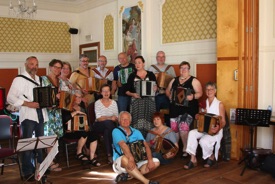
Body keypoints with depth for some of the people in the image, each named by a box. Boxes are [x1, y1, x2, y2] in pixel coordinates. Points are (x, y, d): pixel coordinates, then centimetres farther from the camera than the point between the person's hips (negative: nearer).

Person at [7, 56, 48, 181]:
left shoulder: (39, 79, 15)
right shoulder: (19, 79, -5)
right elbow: (10, 98, -12)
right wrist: (28, 103, -20)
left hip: (40, 114, 7)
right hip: (28, 115, -6)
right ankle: (27, 171, 7)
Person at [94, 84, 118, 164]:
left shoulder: (114, 102, 5)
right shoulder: (97, 103, -4)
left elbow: (116, 119, 3)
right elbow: (99, 118, -13)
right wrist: (110, 118, -25)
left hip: (110, 125, 2)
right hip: (99, 126, -2)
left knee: (107, 132, -34)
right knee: (108, 122, -35)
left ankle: (109, 154, -25)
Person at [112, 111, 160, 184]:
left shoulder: (136, 132, 8)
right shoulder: (116, 131, -6)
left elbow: (146, 146, -2)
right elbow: (123, 144, -25)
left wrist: (150, 160, -19)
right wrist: (131, 158, -41)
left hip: (137, 160, 6)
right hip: (120, 162, -5)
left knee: (156, 162, -11)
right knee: (125, 159, -39)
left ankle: (129, 175, -23)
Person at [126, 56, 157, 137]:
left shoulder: (151, 75, 9)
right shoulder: (132, 76, 8)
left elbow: (156, 87, 13)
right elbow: (127, 91, 8)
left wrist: (155, 88, -10)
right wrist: (133, 94, -12)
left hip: (149, 102, 0)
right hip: (136, 102, 0)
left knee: (148, 122, -5)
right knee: (137, 124, -7)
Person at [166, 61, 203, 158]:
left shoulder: (193, 80, 3)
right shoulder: (174, 80, 17)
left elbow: (199, 93, -4)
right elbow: (167, 90, 21)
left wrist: (192, 97, -24)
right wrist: (169, 95, -1)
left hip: (188, 108, -4)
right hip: (175, 107, 5)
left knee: (183, 128, -13)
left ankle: (185, 149, 5)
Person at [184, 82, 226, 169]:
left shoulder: (220, 104, -5)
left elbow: (223, 122, -6)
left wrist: (218, 128, -27)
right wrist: (198, 117, -6)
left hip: (215, 131, -5)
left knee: (203, 141, -32)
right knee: (192, 133, -25)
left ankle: (211, 157, 1)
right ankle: (193, 159, -22)